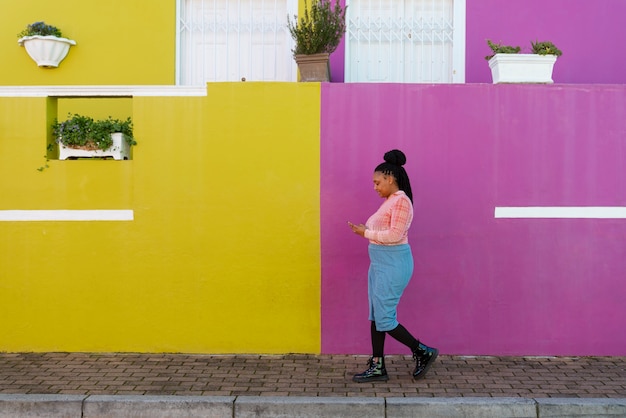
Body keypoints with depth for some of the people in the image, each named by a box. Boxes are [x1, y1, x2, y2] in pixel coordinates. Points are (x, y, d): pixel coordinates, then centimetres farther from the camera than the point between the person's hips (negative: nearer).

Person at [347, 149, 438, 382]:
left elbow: (395, 235, -21)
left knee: (384, 318, -5)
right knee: (375, 316, 11)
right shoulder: (389, 201, 14)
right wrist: (365, 230, 4)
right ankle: (377, 367, 18)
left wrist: (366, 233, -15)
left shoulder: (401, 201, -15)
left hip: (393, 265, -10)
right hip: (380, 263, 10)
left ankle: (423, 352, 12)